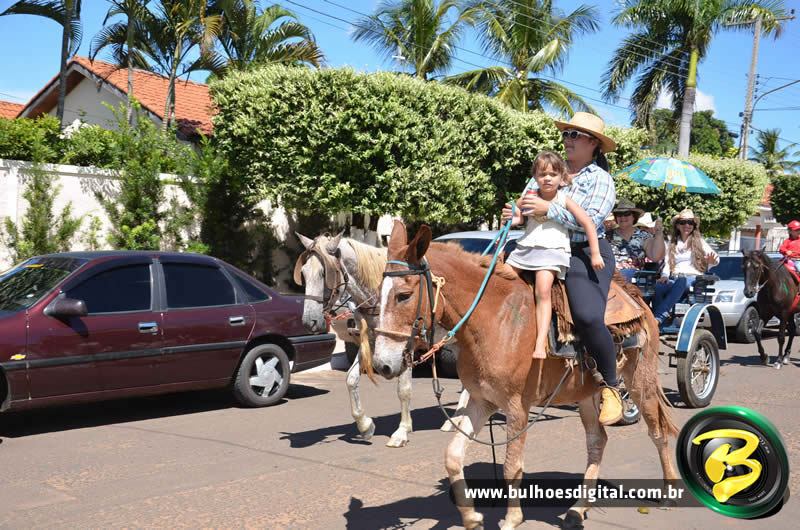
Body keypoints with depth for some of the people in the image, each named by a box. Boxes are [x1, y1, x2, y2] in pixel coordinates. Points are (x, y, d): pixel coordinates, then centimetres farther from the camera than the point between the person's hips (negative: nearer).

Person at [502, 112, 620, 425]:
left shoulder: (599, 178, 0)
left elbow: (592, 219, -16)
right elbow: (538, 216, 25)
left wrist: (548, 209, -23)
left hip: (585, 255, -7)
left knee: (588, 317, -26)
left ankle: (610, 387, -8)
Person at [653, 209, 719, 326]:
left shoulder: (699, 242, 15)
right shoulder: (672, 244, 22)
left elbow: (714, 258, 2)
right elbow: (667, 263, 14)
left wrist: (713, 261, -24)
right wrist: (664, 275, -8)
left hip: (693, 278, -2)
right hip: (674, 278, 2)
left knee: (681, 282, -39)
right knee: (658, 286, -33)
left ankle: (658, 318, -50)